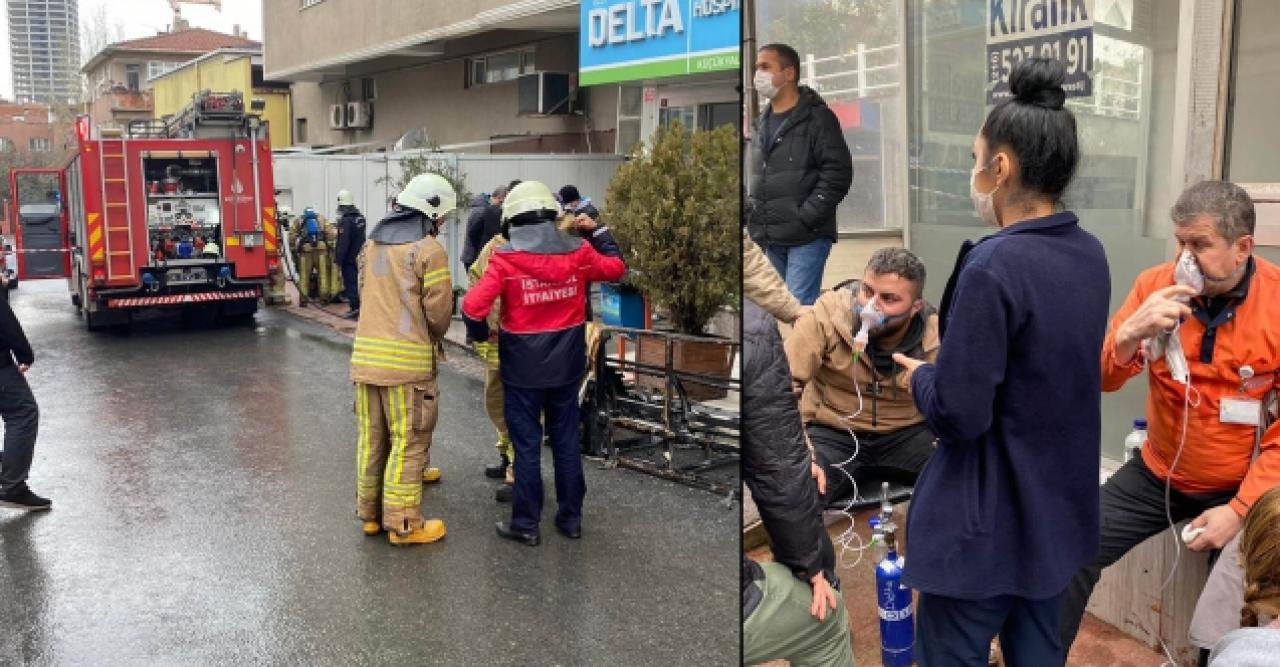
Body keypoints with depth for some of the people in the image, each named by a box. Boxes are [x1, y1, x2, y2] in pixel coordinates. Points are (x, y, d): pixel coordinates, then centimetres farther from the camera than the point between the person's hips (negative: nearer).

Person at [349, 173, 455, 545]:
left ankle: (370, 513, 28)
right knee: (408, 443, 2)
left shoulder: (372, 244, 13)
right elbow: (439, 310, -10)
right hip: (408, 359, -7)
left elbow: (368, 295, 12)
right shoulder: (429, 249, -10)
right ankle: (403, 524, 7)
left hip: (366, 354, 7)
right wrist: (435, 338, 10)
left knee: (372, 438, 16)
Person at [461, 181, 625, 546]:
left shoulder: (506, 259, -16)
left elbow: (473, 306, -21)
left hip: (523, 369, -3)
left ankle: (526, 524, 16)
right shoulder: (578, 252, -4)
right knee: (567, 442, 14)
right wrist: (598, 232, 24)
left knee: (527, 446, 7)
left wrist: (481, 335, -2)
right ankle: (571, 518, 24)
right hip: (566, 366, 4)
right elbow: (616, 268, 14)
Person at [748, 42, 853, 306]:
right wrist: (752, 214, 9)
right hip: (768, 238, 7)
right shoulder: (761, 123, 18)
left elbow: (838, 173, -10)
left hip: (807, 237, -7)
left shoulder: (817, 118, -3)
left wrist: (805, 218, -15)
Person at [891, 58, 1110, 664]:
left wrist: (920, 376, -4)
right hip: (1059, 507, 8)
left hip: (987, 523, -8)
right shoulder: (1090, 255, 1)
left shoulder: (994, 267, -25)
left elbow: (958, 414, -23)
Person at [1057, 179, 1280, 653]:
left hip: (1240, 488, -2)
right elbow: (1101, 381, -9)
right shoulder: (1156, 284, -9)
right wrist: (1130, 334, -31)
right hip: (1156, 475, 2)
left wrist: (1240, 508, -21)